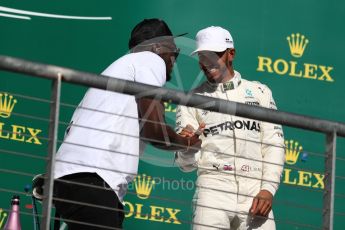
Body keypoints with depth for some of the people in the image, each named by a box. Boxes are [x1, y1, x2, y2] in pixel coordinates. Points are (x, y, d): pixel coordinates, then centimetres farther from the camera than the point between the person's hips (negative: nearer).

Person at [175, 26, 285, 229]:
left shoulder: (259, 92, 15)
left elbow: (274, 144, 8)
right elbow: (187, 164, 7)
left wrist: (268, 189, -5)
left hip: (255, 191, 1)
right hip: (213, 187, 0)